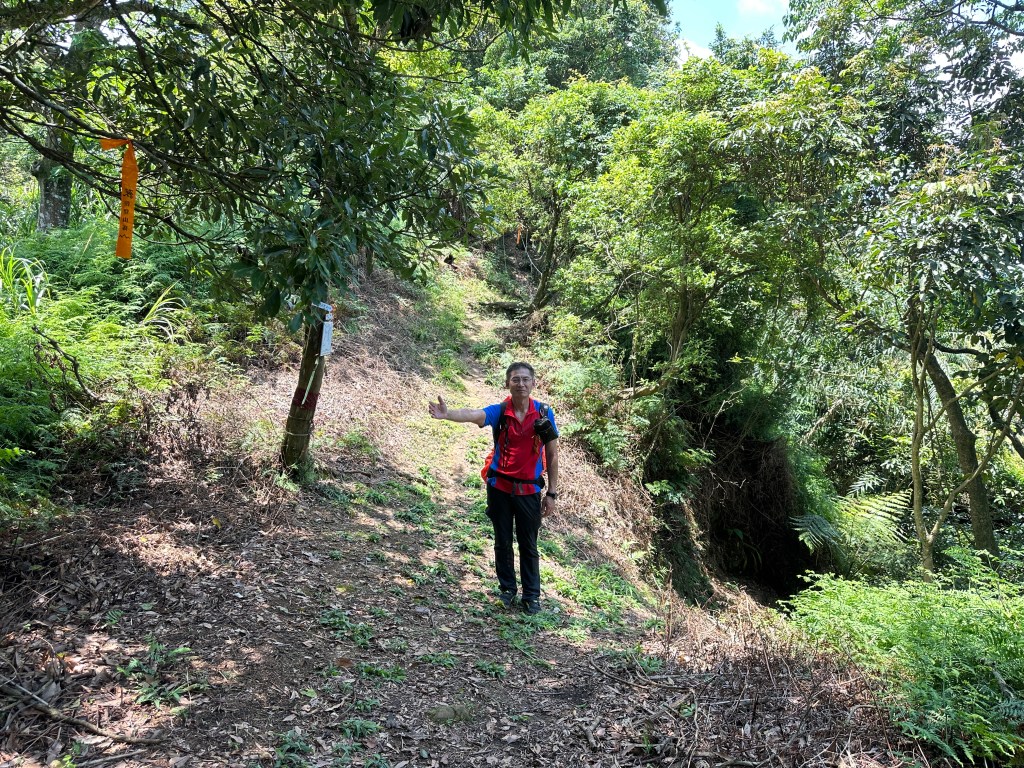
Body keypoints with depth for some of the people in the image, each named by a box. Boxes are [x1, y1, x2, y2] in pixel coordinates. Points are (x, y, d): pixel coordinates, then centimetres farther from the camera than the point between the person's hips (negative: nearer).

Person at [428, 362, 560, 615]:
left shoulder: (544, 413, -7)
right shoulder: (499, 411, -10)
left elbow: (552, 455, 0)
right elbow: (472, 414, -31)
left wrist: (552, 493, -1)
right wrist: (447, 414, -52)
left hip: (529, 491, 0)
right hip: (499, 488, 0)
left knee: (529, 545, 9)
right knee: (502, 542, 12)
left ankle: (532, 595, 24)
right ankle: (507, 589, 30)